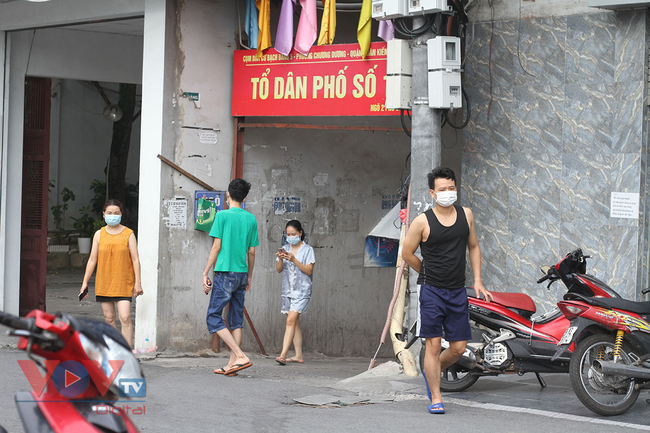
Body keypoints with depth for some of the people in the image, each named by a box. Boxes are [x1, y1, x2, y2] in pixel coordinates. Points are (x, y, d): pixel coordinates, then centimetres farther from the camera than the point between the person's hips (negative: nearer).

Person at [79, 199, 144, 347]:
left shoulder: (128, 234, 0)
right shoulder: (99, 235, 6)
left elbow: (135, 259, 0)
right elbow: (92, 260, 10)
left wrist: (138, 282, -5)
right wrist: (85, 282, 7)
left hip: (123, 283, -3)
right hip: (103, 283, 3)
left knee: (125, 318, -14)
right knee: (109, 318, 6)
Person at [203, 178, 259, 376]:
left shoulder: (222, 215, -7)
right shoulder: (251, 219, 7)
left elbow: (216, 247, -9)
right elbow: (251, 252, 10)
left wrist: (206, 273, -4)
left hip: (225, 273, -6)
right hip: (242, 273, 6)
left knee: (213, 318, -2)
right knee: (236, 320, 10)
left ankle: (240, 356, -14)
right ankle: (232, 364, 7)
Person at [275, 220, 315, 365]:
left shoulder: (307, 250, -2)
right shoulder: (285, 249, 11)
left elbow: (309, 270, -9)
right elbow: (279, 269, 6)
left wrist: (294, 260, -19)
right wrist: (281, 259, -15)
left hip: (302, 290, -5)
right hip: (288, 290, 5)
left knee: (291, 320, -16)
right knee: (295, 322, 8)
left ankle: (283, 355, -23)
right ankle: (298, 355, 13)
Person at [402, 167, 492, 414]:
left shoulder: (466, 215, 6)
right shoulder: (423, 222, -7)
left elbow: (473, 247, 18)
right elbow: (407, 254, 3)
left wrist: (477, 281, 11)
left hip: (458, 291, 4)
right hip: (431, 291, -4)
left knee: (459, 347, 4)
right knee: (433, 345, -6)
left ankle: (432, 371, 33)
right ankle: (436, 399, 2)